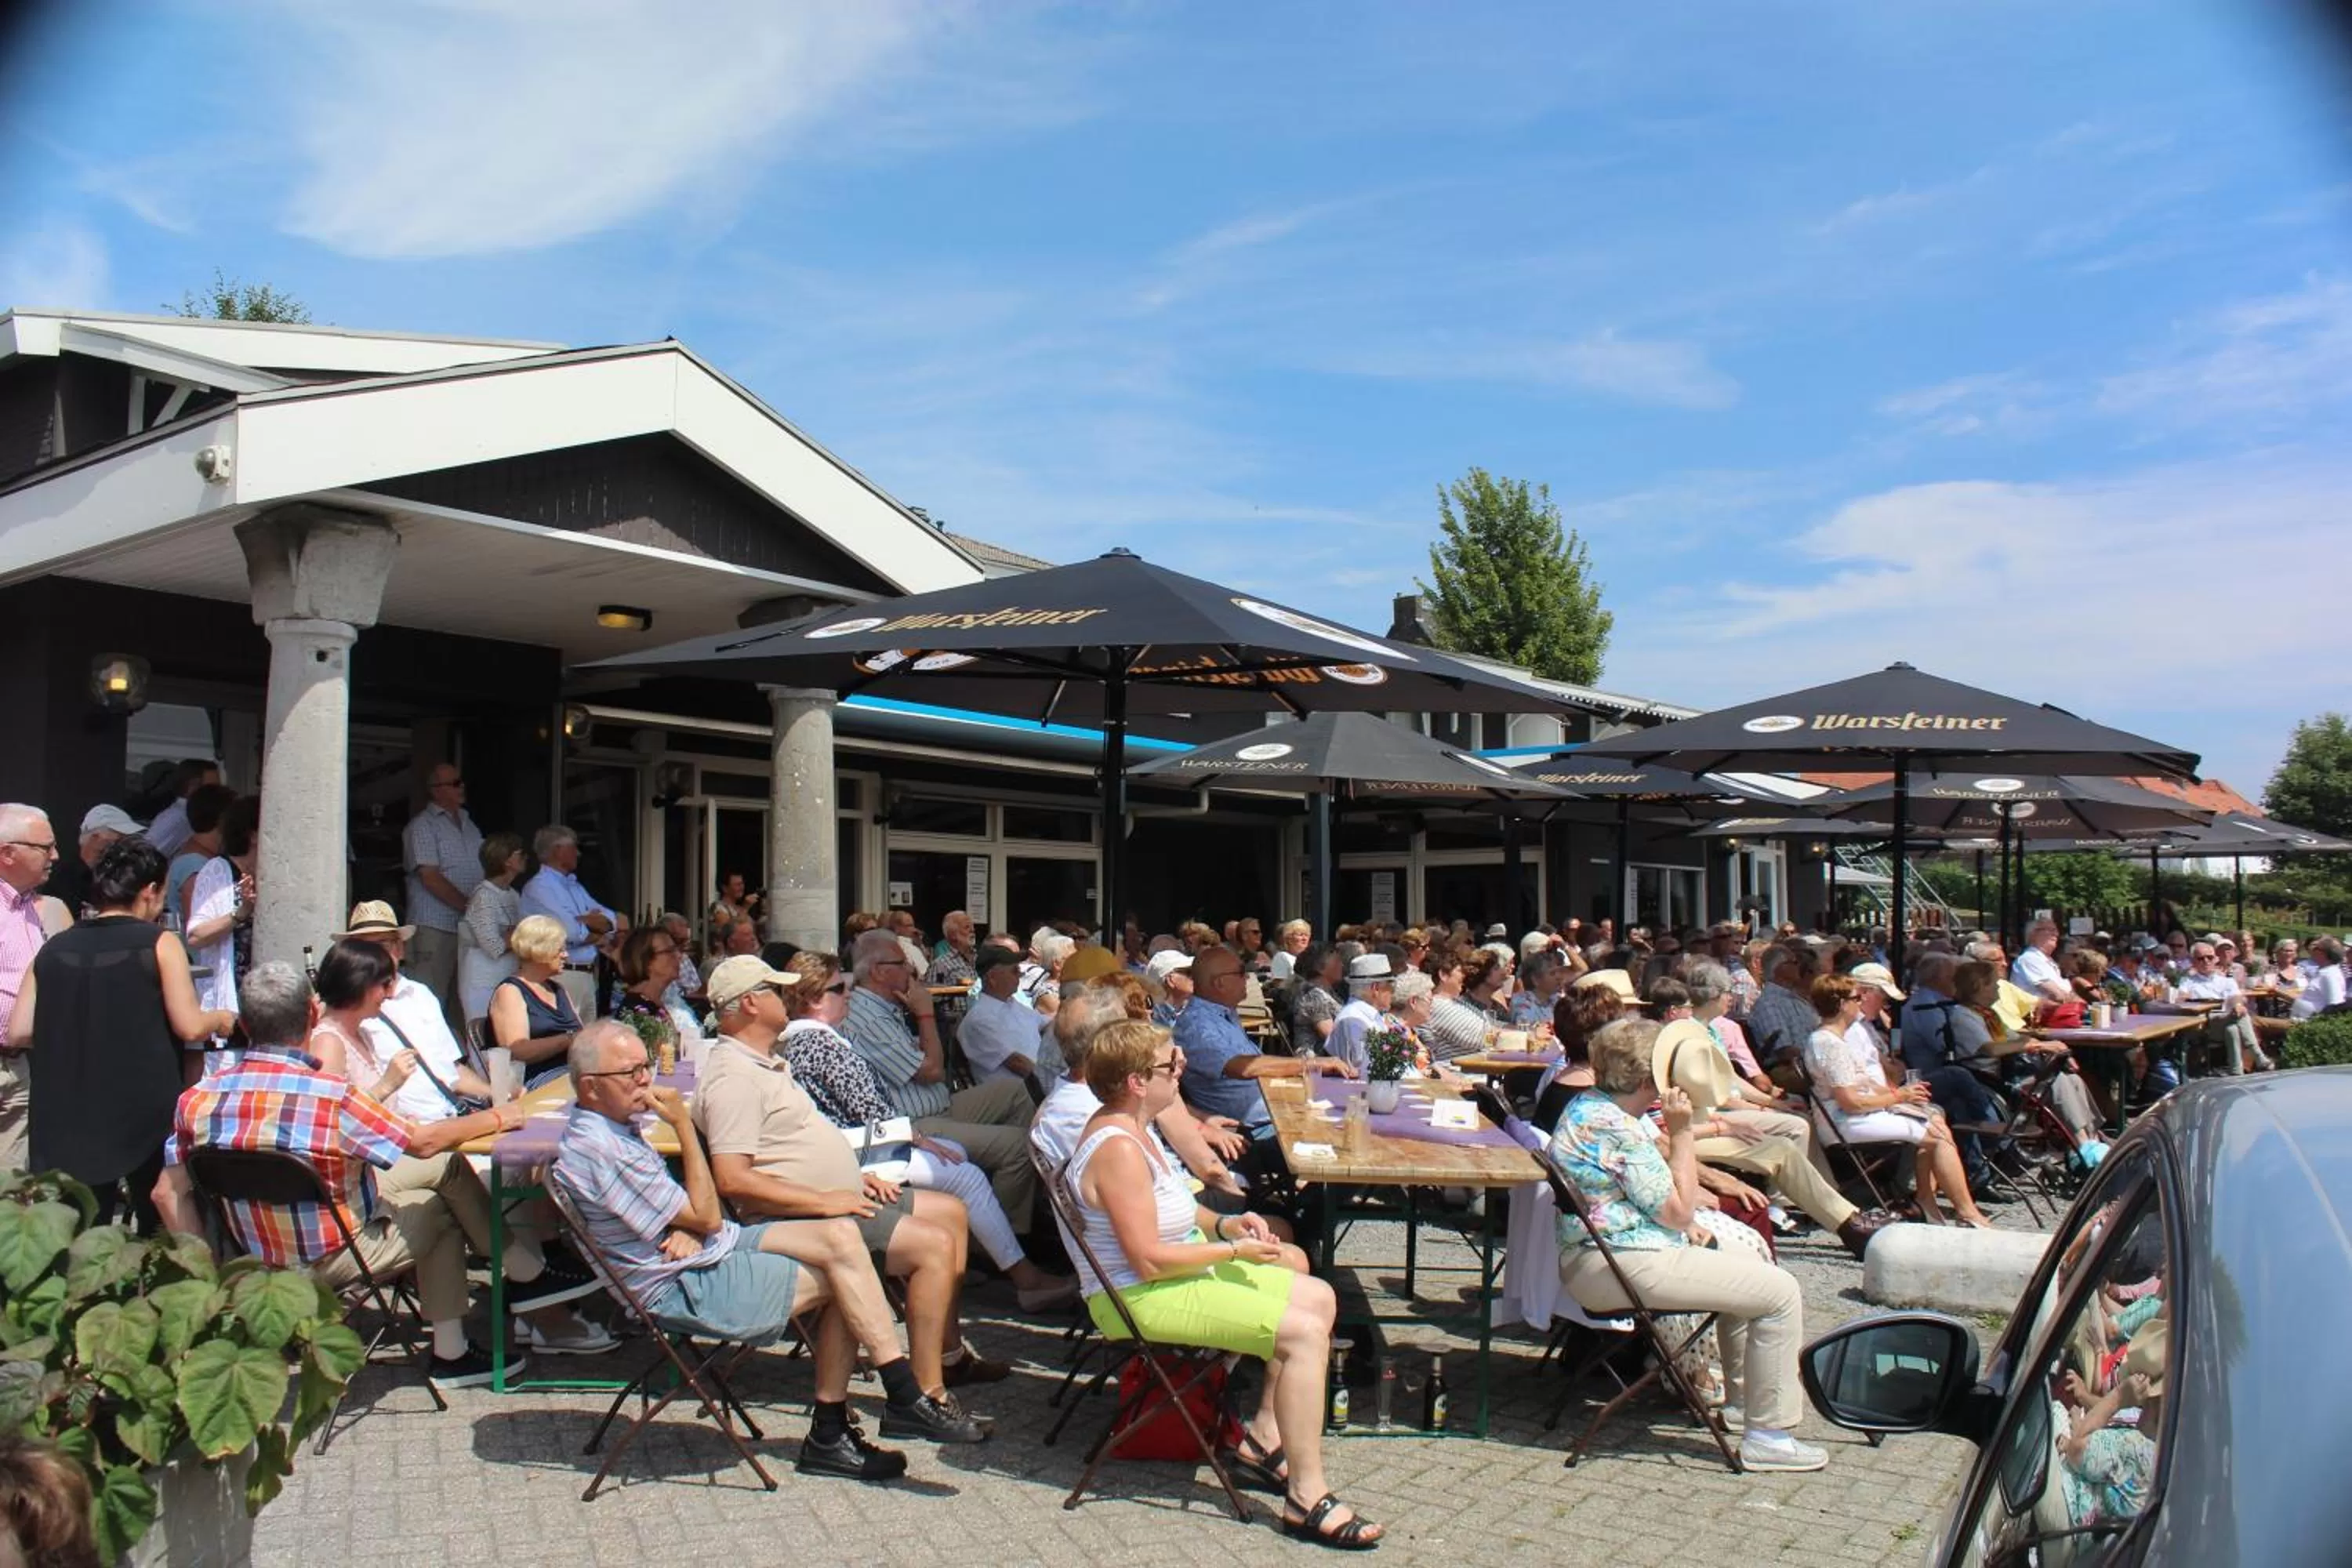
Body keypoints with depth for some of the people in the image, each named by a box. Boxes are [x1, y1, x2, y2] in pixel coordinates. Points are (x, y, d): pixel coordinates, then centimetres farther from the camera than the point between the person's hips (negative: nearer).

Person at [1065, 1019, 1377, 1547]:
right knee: (1304, 1331, -21)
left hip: (1182, 1272, 11)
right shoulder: (1118, 1149, -25)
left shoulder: (1128, 1128, 7)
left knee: (1319, 1298, 12)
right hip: (1141, 1300, -11)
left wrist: (1223, 1224, 3)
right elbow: (1148, 1260, -27)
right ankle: (1307, 1499, -16)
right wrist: (1234, 1250, -17)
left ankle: (1263, 1441, 18)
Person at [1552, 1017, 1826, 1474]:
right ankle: (1767, 1436, -4)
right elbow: (1679, 1213, -15)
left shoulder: (1587, 1106, 10)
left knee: (1744, 1271, 28)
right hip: (1623, 1267, -11)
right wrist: (1681, 1132, -13)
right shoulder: (1617, 1129, -21)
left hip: (1598, 1259, 11)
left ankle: (1745, 1395, 39)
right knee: (1780, 1291, -10)